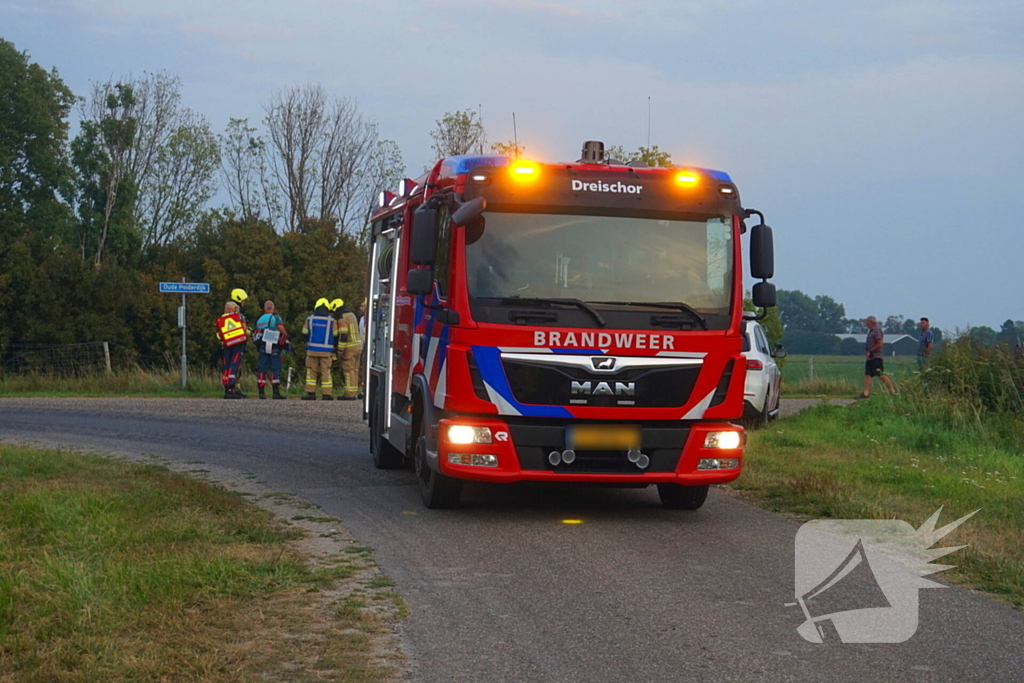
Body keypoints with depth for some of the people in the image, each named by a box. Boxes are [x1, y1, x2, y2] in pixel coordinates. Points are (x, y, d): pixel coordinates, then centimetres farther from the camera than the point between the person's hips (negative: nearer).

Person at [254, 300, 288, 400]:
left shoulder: (259, 320, 15)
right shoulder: (276, 318, -4)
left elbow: (256, 334, 14)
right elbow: (283, 332, -10)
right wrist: (285, 342, 2)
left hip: (262, 347, 5)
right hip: (274, 348, -5)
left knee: (262, 369, 6)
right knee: (275, 370, -5)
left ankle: (261, 392, 3)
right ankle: (276, 392, -8)